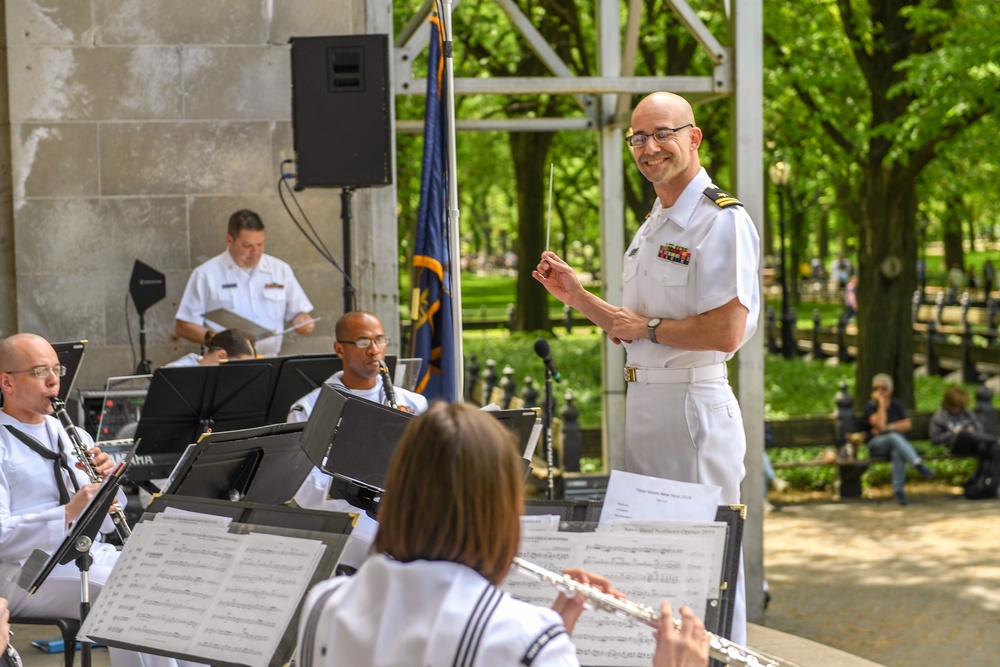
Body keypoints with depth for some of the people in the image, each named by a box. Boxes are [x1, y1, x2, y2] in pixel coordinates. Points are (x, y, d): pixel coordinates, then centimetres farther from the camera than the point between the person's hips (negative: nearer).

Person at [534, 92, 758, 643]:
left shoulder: (722, 220, -12)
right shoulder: (653, 225, 18)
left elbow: (727, 331, -21)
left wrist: (645, 327, -11)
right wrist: (577, 297, 14)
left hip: (693, 405, -10)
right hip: (642, 405, 10)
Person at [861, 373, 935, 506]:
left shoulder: (897, 404, 15)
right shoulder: (870, 406, 4)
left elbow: (906, 425, 2)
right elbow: (879, 424, -15)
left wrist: (888, 427, -8)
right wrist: (881, 403, -10)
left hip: (896, 442, 2)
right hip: (876, 444, -2)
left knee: (897, 452, -38)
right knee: (894, 437, -38)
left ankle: (898, 490, -43)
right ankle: (919, 465, -54)